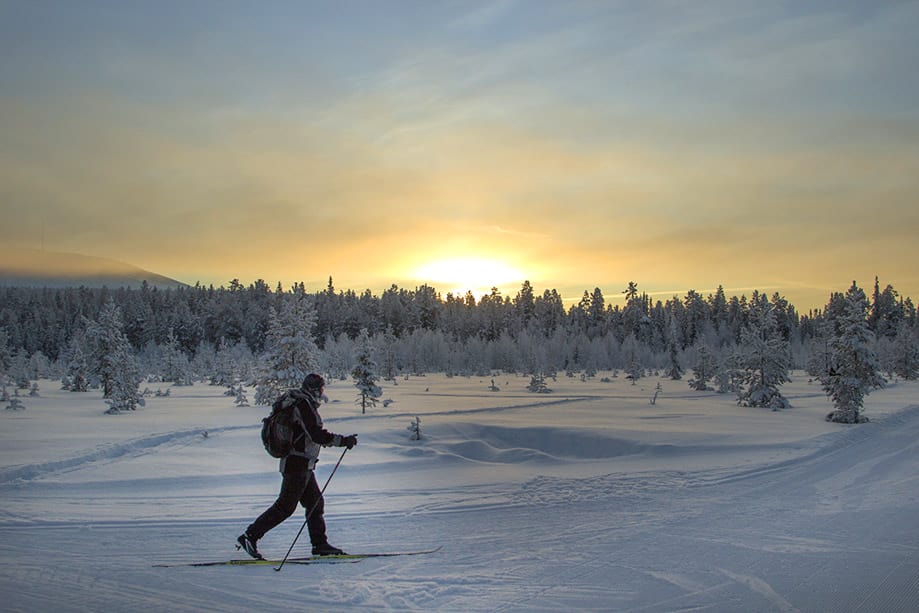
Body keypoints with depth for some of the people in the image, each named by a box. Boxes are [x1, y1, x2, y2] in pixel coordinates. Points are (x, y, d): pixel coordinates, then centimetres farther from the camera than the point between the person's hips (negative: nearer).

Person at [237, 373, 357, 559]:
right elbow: (316, 434, -22)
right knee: (286, 506, -6)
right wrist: (343, 441, -19)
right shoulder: (304, 404, -15)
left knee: (316, 502, 12)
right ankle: (250, 536, -3)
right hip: (298, 464, -10)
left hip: (303, 466, 10)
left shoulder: (295, 403, 15)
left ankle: (320, 544, 17)